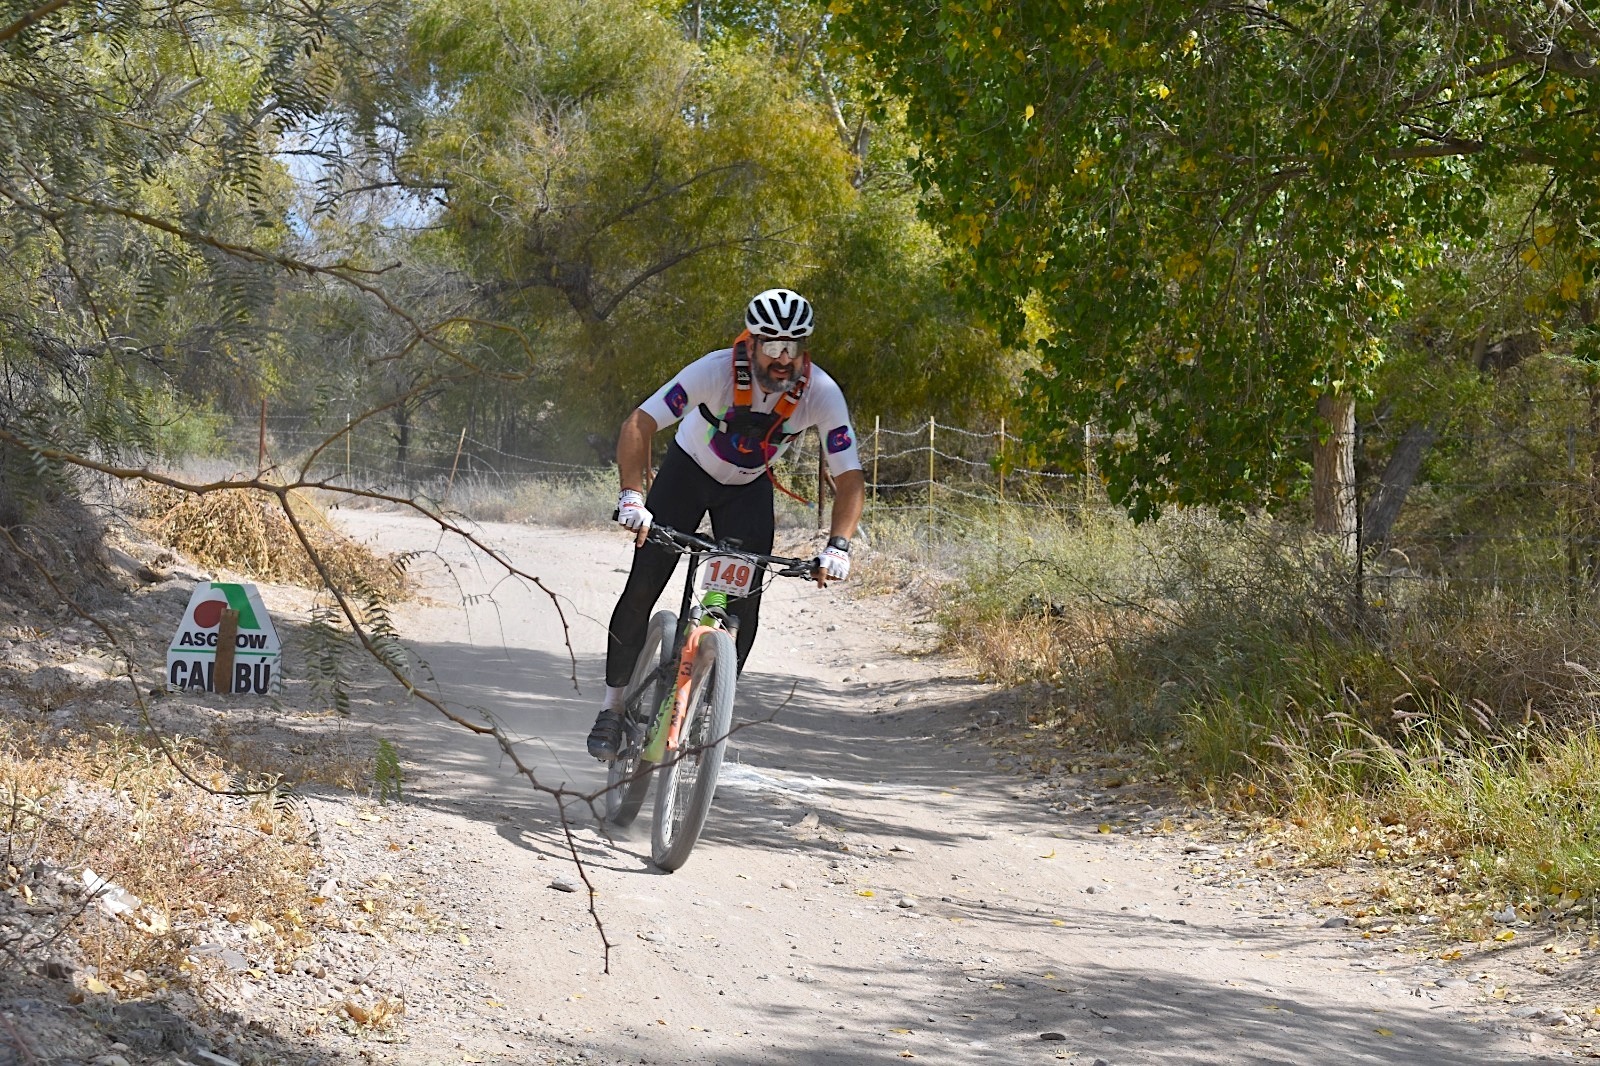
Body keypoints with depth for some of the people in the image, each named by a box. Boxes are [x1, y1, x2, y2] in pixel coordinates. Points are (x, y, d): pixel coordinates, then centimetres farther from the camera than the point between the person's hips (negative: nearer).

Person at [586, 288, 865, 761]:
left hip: (749, 488, 2)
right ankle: (613, 705, 6)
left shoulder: (822, 393, -28)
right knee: (643, 588, -10)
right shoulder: (716, 370, -34)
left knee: (745, 602, -9)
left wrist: (838, 545, -42)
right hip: (689, 469, -2)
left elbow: (850, 480, -26)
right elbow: (638, 425, -35)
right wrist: (632, 497, -49)